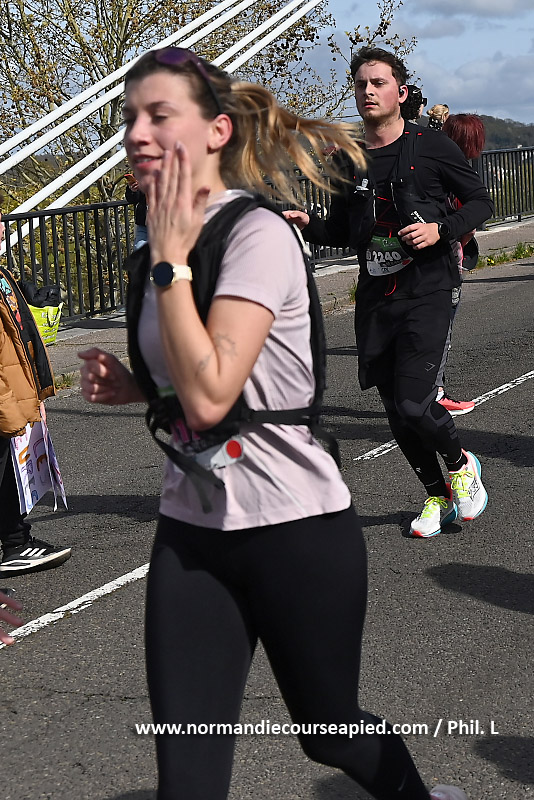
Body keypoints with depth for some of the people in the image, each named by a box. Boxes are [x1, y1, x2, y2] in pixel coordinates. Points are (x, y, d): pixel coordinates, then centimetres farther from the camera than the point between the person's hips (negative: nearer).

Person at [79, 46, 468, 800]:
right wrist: (129, 386, 0)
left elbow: (210, 394, -28)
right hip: (191, 532, 6)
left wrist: (170, 256, -21)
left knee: (330, 730, 16)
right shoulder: (159, 249, 6)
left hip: (297, 530, -6)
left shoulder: (256, 233, -17)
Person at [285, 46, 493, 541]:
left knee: (414, 404, -16)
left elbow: (481, 202, 4)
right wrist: (309, 226, -3)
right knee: (396, 412, 8)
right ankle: (438, 497, 28)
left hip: (427, 292, -5)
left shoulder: (430, 146, -2)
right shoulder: (347, 159, 9)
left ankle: (461, 464, 16)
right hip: (374, 299, 5)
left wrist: (440, 229, -14)